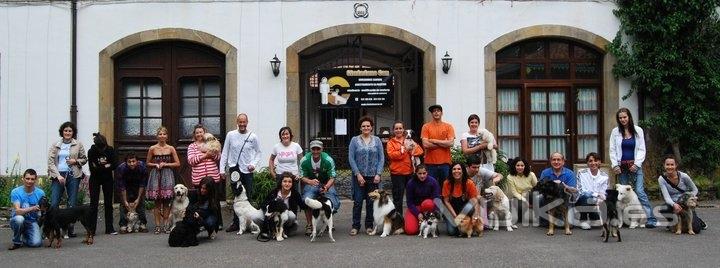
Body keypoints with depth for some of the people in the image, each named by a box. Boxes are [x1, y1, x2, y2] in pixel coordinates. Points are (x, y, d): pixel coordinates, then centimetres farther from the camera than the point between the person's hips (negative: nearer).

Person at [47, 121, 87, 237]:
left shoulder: (78, 144, 7)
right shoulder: (55, 145, 8)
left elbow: (84, 159, 15)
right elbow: (50, 162, 3)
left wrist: (76, 161, -6)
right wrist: (58, 175, -9)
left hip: (73, 176, 0)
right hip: (58, 175, 0)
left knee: (72, 204, 1)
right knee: (53, 203, -6)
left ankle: (70, 229, 8)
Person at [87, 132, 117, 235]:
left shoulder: (110, 150, -9)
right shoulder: (91, 151, -14)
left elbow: (115, 165, -12)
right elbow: (92, 169, -19)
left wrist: (99, 167, -21)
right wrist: (106, 166, -20)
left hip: (107, 179, 2)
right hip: (95, 179, -2)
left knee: (108, 203, 3)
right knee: (94, 203, -3)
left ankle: (109, 228, 7)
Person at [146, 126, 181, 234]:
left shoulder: (171, 148, 4)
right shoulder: (152, 148, 5)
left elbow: (177, 163, 4)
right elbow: (148, 163, 12)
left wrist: (165, 164, -6)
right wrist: (156, 165, -6)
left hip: (167, 175, 0)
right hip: (155, 175, 0)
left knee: (166, 202, -2)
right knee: (157, 202, -1)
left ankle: (166, 225, 4)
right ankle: (157, 225, 4)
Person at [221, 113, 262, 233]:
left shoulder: (253, 137, 0)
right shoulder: (230, 135, 2)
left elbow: (258, 152, 9)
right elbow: (225, 153, 6)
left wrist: (254, 164, -7)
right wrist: (222, 169, 1)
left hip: (247, 171, -1)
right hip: (234, 169, 1)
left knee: (247, 198, 2)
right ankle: (236, 223, 10)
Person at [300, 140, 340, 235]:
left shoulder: (328, 160, -19)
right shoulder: (305, 160, -15)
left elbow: (332, 177, -17)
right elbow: (302, 177, -10)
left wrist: (326, 187, -38)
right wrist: (310, 181, -34)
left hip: (327, 184, 0)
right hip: (310, 184, 0)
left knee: (332, 203, -20)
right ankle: (309, 225, -9)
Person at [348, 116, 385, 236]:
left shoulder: (377, 140, 6)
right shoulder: (355, 140, 2)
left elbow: (381, 158, 5)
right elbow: (351, 158, -2)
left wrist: (378, 174, -5)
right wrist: (358, 174, -9)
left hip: (373, 176, 1)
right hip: (359, 176, -1)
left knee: (371, 202, 5)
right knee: (358, 201, -1)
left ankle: (369, 226, 15)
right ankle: (355, 226, 7)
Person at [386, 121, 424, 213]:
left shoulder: (409, 141, 14)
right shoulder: (391, 142, 4)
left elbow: (420, 151, 4)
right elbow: (392, 155, -13)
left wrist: (414, 146, -15)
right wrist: (405, 149, -17)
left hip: (410, 172, 4)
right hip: (397, 173, -3)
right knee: (398, 198, 3)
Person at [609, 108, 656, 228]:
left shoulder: (638, 130, 4)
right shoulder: (615, 132, 6)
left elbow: (641, 149, 3)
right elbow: (612, 150, 6)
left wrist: (637, 164, -7)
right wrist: (615, 165, -4)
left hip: (635, 166, -2)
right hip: (621, 166, 2)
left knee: (640, 192, -12)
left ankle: (651, 219, -13)